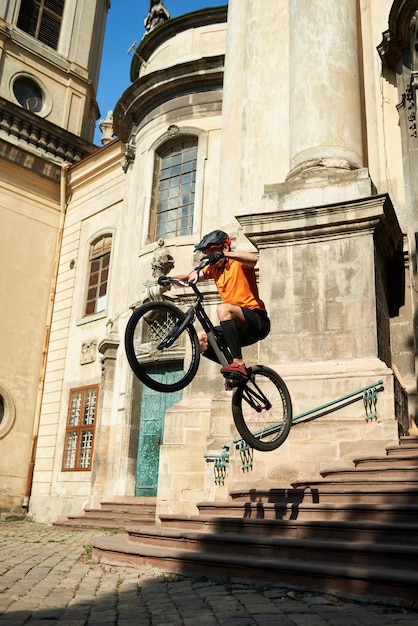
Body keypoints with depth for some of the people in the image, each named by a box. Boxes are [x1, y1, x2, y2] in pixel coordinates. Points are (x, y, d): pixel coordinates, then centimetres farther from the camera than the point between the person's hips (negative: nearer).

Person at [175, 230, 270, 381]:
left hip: (257, 321, -8)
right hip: (240, 328, 8)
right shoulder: (214, 269, 14)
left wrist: (225, 254, -37)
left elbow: (253, 258, -28)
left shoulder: (238, 263, -5)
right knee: (201, 340, -2)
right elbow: (190, 277, 3)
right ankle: (236, 370, 6)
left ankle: (238, 363, -34)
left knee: (223, 309, -33)